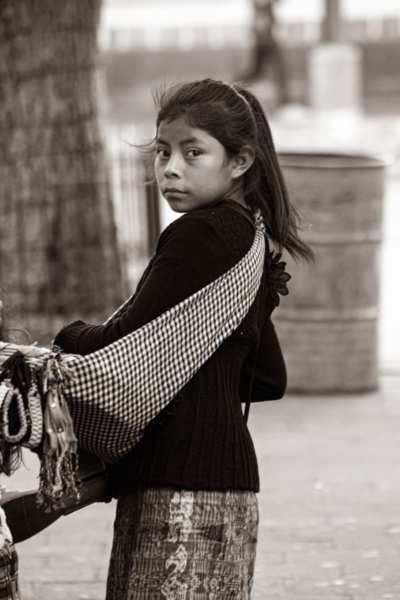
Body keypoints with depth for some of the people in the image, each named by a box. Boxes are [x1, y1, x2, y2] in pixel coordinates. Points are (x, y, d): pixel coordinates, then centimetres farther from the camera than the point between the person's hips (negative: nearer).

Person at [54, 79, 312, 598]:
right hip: (229, 476, 10)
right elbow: (269, 380, 25)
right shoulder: (250, 242, 17)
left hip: (181, 483, -10)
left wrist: (66, 337, 5)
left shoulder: (199, 235, -12)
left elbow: (123, 346, -13)